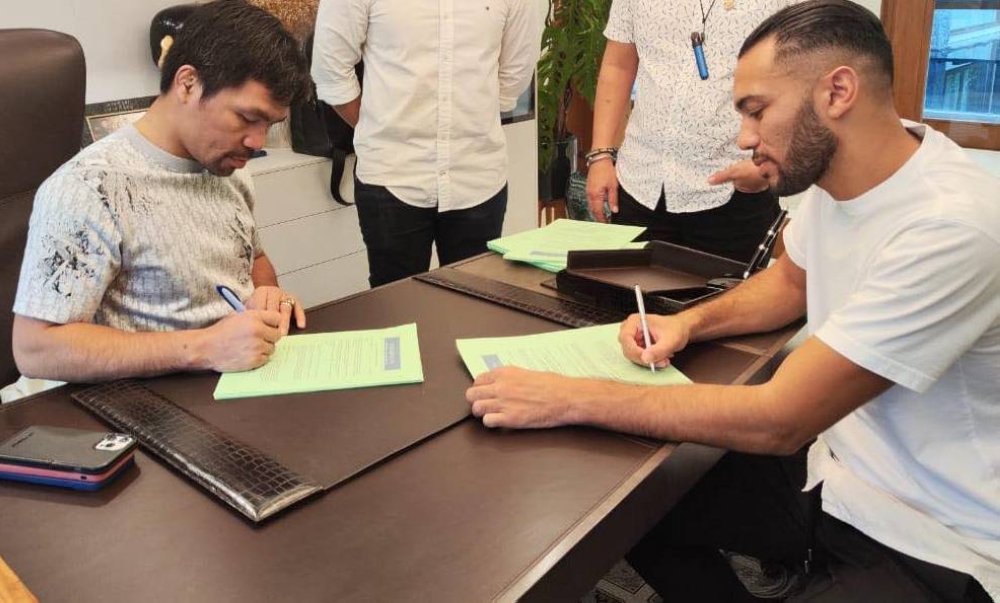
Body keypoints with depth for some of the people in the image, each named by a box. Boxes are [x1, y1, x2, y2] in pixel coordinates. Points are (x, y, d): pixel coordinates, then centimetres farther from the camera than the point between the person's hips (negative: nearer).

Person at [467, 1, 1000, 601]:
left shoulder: (950, 227, -29)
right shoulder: (837, 171, -3)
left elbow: (777, 421, -28)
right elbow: (790, 281, 16)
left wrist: (569, 398, -26)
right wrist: (690, 321, -3)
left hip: (936, 541, -7)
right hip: (840, 467, 7)